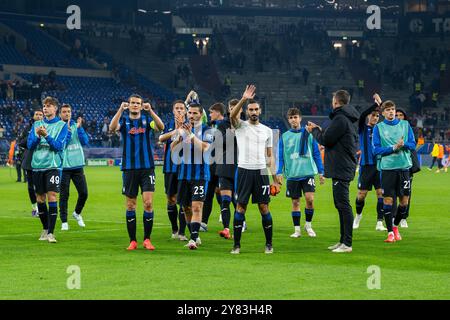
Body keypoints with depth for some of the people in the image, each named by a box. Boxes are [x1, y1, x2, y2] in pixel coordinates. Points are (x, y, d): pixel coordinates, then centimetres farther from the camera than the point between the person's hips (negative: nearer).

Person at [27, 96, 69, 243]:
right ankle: (45, 229, 24)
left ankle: (50, 233, -12)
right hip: (37, 166, 4)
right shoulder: (37, 124, 11)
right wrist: (37, 136, -14)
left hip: (53, 166, -4)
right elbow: (29, 145, 5)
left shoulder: (61, 125, 1)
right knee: (40, 198, 8)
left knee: (52, 197, -12)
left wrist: (46, 135, -24)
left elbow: (59, 146, -10)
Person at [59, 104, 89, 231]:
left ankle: (77, 213, 30)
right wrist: (68, 129, -21)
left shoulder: (76, 125, 8)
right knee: (64, 195, -2)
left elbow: (85, 141, -1)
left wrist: (79, 128, -12)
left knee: (84, 193, 4)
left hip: (78, 165, 3)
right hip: (64, 166, -3)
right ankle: (64, 222, 7)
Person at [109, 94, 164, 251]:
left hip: (147, 167, 0)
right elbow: (112, 128, -17)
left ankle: (147, 239, 2)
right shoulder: (124, 120, 4)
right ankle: (132, 241, 11)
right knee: (130, 205, 4)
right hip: (129, 168, 0)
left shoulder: (146, 119, 4)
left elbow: (161, 127, -15)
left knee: (148, 203, -7)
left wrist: (150, 111, -25)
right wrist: (120, 110, -26)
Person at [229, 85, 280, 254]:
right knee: (240, 207, -2)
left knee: (264, 207, 2)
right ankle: (237, 245, 2)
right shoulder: (241, 126, 4)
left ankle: (269, 244, 10)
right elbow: (232, 115, -20)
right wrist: (244, 99, -33)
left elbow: (270, 156, 12)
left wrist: (275, 180, 8)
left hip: (261, 172, 2)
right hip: (244, 170, -2)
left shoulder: (267, 131, 11)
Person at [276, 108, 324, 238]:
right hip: (292, 175, 1)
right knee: (295, 202, 4)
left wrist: (321, 172, 5)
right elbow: (280, 157, 8)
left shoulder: (308, 134, 4)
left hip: (308, 173, -1)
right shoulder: (284, 137, 6)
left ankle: (308, 225, 6)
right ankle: (297, 229, 14)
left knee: (310, 198, -14)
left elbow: (316, 154, 8)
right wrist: (279, 172, -4)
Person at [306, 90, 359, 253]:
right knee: (341, 205, 15)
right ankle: (343, 241, 19)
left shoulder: (340, 119, -15)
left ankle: (347, 244, -10)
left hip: (341, 170, -10)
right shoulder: (351, 120, 17)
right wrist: (320, 130, 19)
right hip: (345, 168, 10)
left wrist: (315, 130, 3)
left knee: (344, 205, -10)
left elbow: (326, 140, -16)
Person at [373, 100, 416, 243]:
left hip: (404, 166, 2)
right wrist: (394, 148, -15)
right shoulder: (378, 127, 3)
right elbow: (377, 149, -3)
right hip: (387, 166, -2)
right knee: (388, 200, -6)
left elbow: (413, 144, 6)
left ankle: (396, 226, 25)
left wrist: (403, 144, -15)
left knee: (404, 200, 4)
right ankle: (390, 232, 2)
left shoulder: (405, 125, 9)